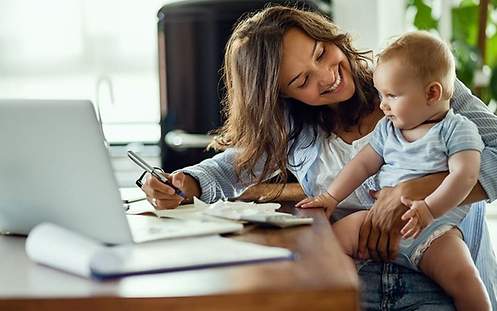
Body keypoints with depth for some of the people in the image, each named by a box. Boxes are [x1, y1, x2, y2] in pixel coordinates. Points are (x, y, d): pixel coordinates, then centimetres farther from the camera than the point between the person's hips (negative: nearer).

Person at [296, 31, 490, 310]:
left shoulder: (457, 129, -1)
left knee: (462, 276, -29)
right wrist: (332, 197, 6)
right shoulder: (387, 129, 18)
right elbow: (363, 164, 19)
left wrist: (429, 209, -27)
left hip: (435, 227, -5)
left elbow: (465, 175, -13)